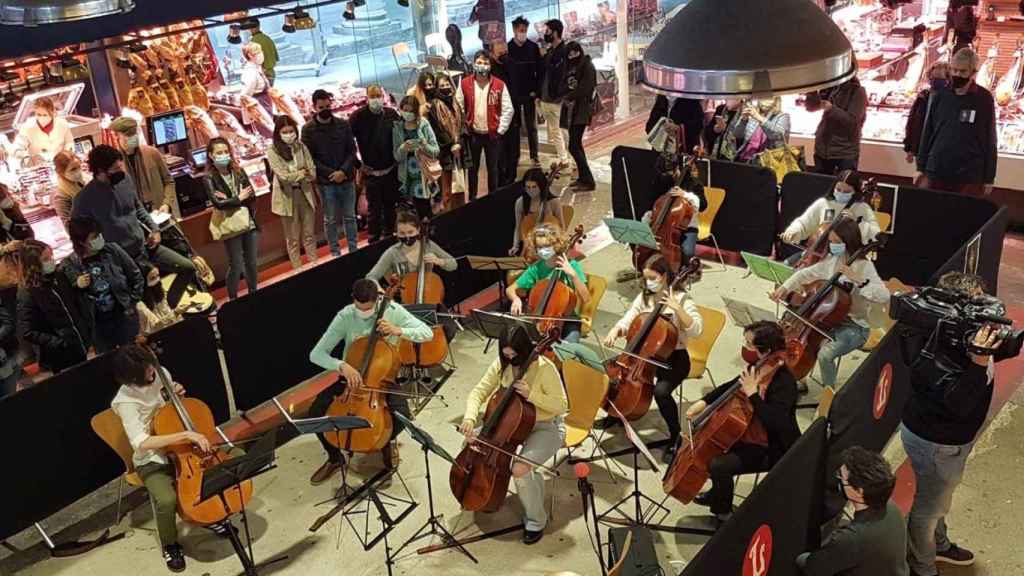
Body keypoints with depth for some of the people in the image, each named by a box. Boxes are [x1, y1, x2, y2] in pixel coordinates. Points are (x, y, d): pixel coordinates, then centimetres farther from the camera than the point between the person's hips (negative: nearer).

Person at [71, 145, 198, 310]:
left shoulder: (125, 180, 0)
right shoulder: (84, 199, -17)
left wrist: (154, 229, 1)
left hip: (145, 246, 6)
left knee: (188, 267, 0)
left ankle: (168, 308, 15)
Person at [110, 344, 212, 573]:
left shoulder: (160, 373, -6)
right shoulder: (126, 401, -24)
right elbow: (141, 443, -36)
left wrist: (178, 395, -9)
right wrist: (187, 435, -41)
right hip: (152, 461, -5)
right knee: (167, 500, -31)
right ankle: (170, 546, 1)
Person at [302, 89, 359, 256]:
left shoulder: (343, 124, 2)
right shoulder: (308, 129, -4)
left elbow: (352, 150, 2)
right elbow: (310, 158, -6)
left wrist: (343, 171, -13)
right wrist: (331, 174, -14)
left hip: (347, 179, 2)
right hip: (326, 182, -2)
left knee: (350, 217, 12)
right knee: (331, 220, 7)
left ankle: (354, 249, 22)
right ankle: (335, 252, 17)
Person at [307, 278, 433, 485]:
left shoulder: (393, 311, -14)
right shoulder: (345, 316, -16)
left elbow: (428, 334, -15)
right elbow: (316, 354, -17)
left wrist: (398, 330, -31)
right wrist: (341, 365, -35)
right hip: (352, 377, 1)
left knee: (401, 414, -29)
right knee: (316, 411, -20)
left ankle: (387, 441, 9)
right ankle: (335, 458, 8)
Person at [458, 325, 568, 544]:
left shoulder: (545, 369, -24)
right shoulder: (501, 365, -7)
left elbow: (561, 406, -19)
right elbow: (478, 392, -7)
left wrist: (531, 394, -32)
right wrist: (469, 418, -26)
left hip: (545, 427, -7)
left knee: (520, 468, -29)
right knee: (471, 438, -7)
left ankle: (536, 520, -3)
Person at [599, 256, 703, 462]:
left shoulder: (680, 299, -11)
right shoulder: (644, 297, 5)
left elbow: (696, 330, -24)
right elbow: (627, 321, 2)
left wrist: (676, 307, -32)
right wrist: (615, 332, -19)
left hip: (673, 358, -6)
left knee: (661, 391, -32)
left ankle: (675, 436, -7)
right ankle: (616, 412, 19)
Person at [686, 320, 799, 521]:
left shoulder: (784, 383, -29)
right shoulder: (757, 368, -5)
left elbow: (775, 422, -42)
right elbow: (732, 386, 14)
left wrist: (752, 393, -36)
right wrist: (704, 401, 3)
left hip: (774, 450, -9)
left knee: (718, 465, -22)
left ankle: (723, 512, 6)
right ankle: (718, 495, 36)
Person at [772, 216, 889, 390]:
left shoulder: (864, 266, -17)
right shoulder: (832, 260, 2)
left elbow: (884, 296, -29)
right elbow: (807, 274, 15)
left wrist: (858, 280, -38)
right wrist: (786, 287, 0)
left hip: (854, 326, -7)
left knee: (825, 354, -28)